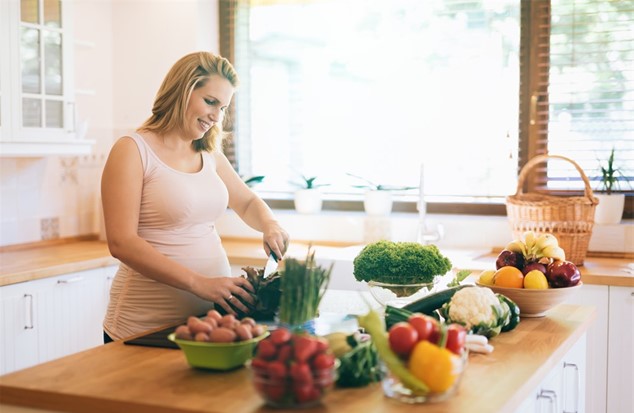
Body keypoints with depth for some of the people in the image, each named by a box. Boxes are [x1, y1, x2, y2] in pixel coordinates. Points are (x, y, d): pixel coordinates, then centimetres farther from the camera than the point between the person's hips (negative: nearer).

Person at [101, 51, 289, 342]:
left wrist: (269, 225, -1)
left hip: (211, 316, 6)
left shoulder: (210, 155, 10)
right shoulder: (133, 150, -10)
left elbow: (248, 203, 23)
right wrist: (199, 283, -25)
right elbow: (121, 242, -18)